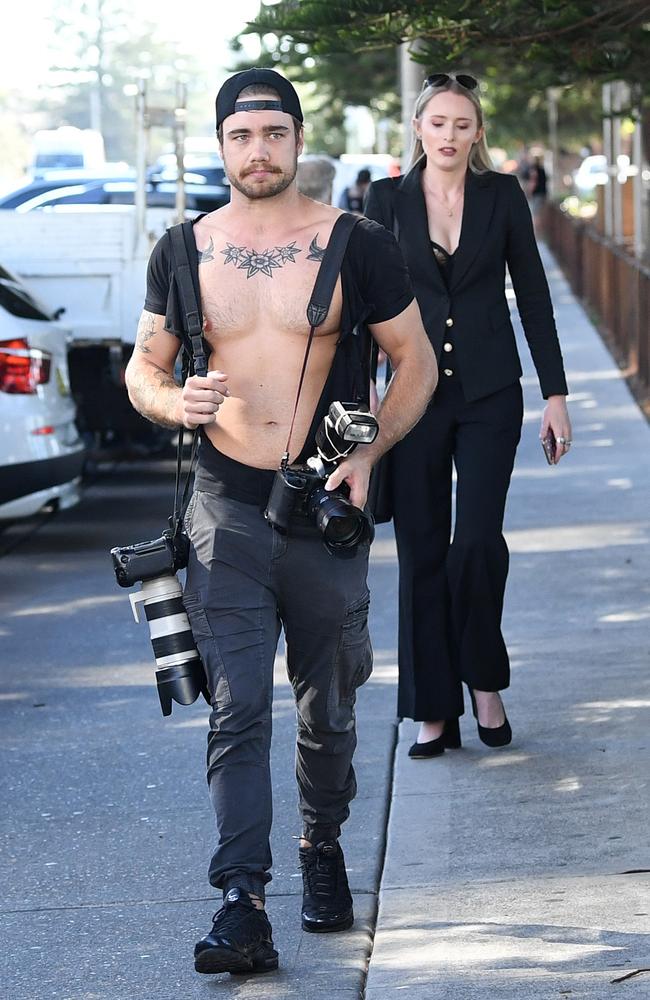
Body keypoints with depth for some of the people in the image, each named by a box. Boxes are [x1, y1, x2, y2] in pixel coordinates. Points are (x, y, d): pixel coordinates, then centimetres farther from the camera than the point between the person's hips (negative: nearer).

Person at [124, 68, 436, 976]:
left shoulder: (358, 246, -2)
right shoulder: (183, 252, 3)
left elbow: (417, 362, 5)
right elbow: (142, 368, 12)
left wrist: (369, 452, -10)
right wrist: (174, 401, -12)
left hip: (327, 511, 0)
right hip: (227, 512, 0)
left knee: (328, 710, 14)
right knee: (237, 713, -9)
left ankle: (323, 850, 37)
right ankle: (243, 906, -13)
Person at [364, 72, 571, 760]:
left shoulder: (502, 195, 2)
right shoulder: (387, 199, 3)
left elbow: (532, 295, 5)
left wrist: (555, 393, 2)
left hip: (489, 394, -1)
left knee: (477, 540, -12)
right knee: (421, 552, 2)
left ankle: (484, 682, 10)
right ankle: (433, 710, 10)